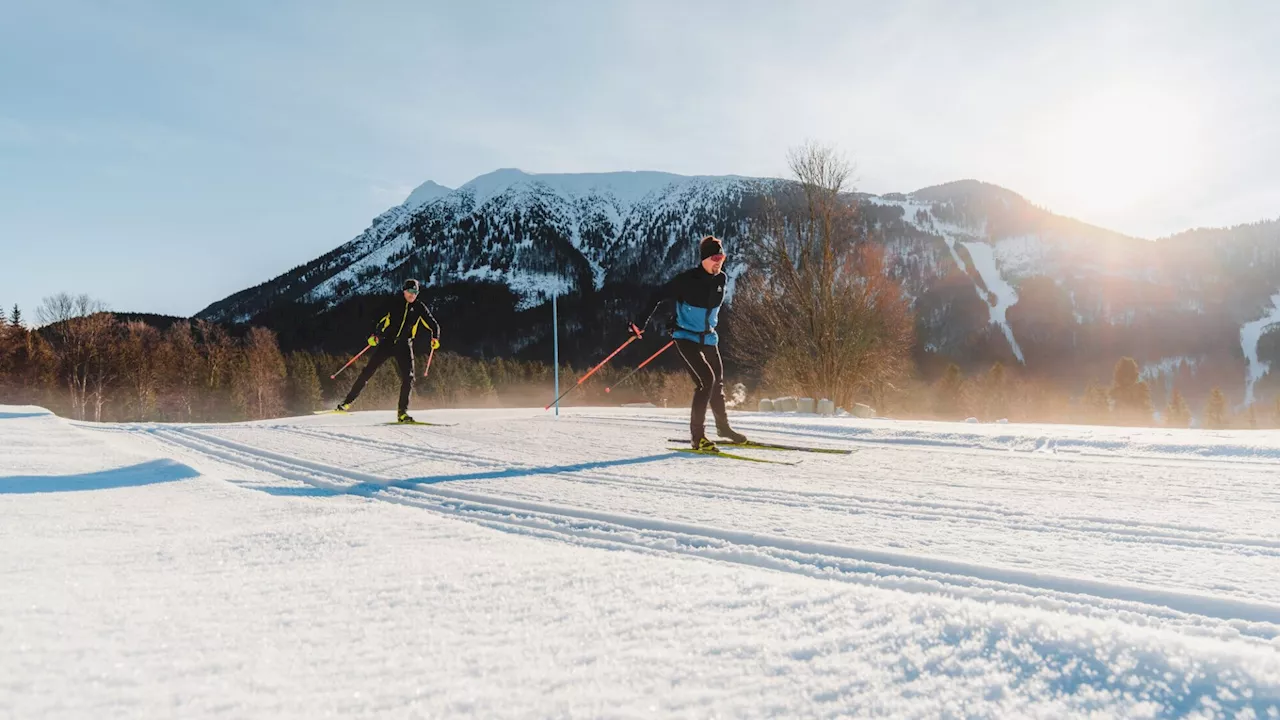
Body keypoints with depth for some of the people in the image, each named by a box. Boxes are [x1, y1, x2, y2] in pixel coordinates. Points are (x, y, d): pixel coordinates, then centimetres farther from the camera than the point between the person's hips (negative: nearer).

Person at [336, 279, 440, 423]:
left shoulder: (420, 307, 2)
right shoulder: (394, 303, 1)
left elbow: (433, 325, 5)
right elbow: (379, 320, 7)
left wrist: (435, 338, -14)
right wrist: (374, 335, -8)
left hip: (404, 346, 1)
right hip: (386, 342, 0)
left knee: (408, 378, -12)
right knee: (368, 371, -2)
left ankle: (402, 412, -5)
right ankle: (348, 401, 7)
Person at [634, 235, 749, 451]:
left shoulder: (721, 279, 0)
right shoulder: (687, 279, -19)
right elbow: (659, 297, -14)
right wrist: (643, 323, -18)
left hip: (708, 338, 7)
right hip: (686, 338, -7)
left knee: (717, 382, 16)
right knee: (706, 380, -19)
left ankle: (723, 426, 38)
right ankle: (698, 436, -13)